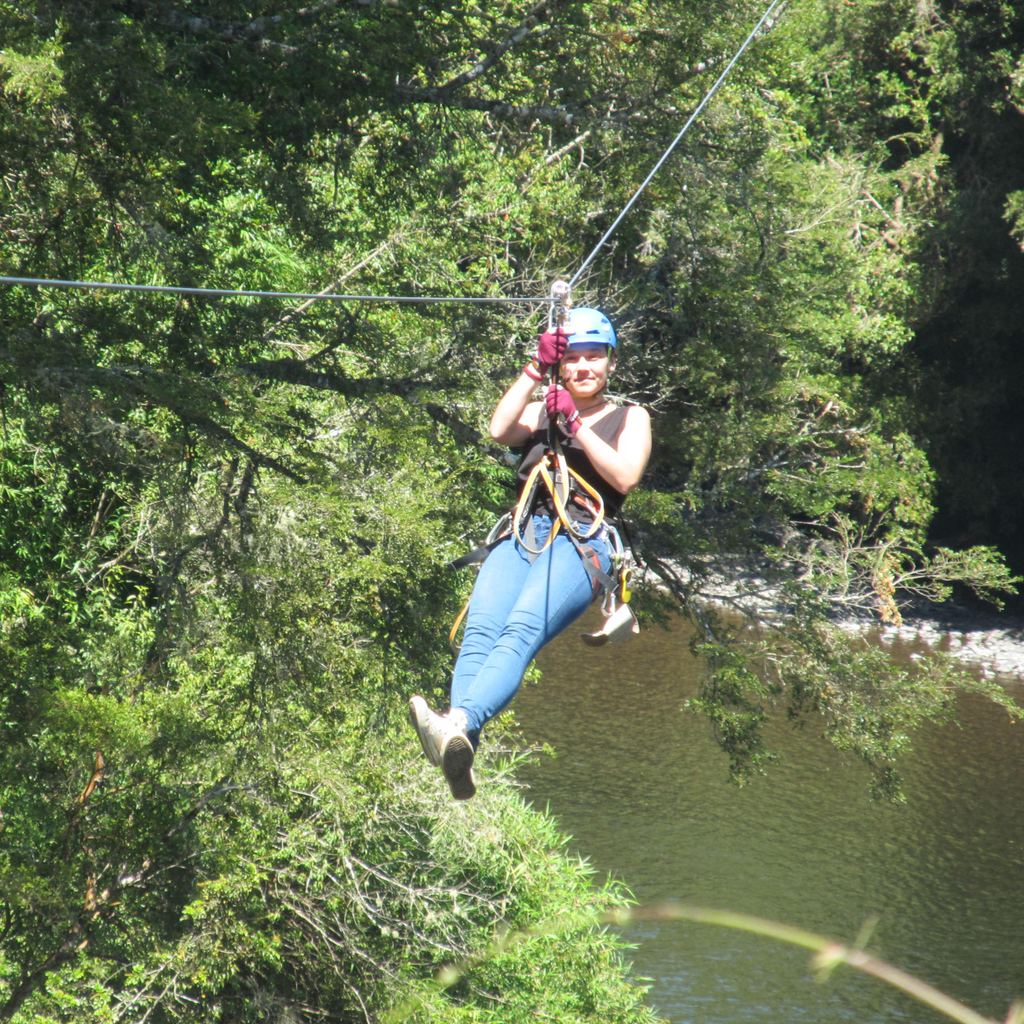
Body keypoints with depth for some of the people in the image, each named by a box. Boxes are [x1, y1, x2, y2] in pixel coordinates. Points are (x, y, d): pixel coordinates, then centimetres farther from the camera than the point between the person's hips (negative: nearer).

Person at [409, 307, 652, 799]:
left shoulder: (630, 418, 22)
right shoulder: (541, 411, 29)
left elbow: (625, 477, 3)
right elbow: (499, 430, 6)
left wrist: (575, 424, -1)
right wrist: (537, 367, 6)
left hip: (582, 542, -3)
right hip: (523, 535, 3)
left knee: (521, 630, -33)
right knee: (480, 633, -28)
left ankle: (460, 723, -58)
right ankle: (459, 757, -49)